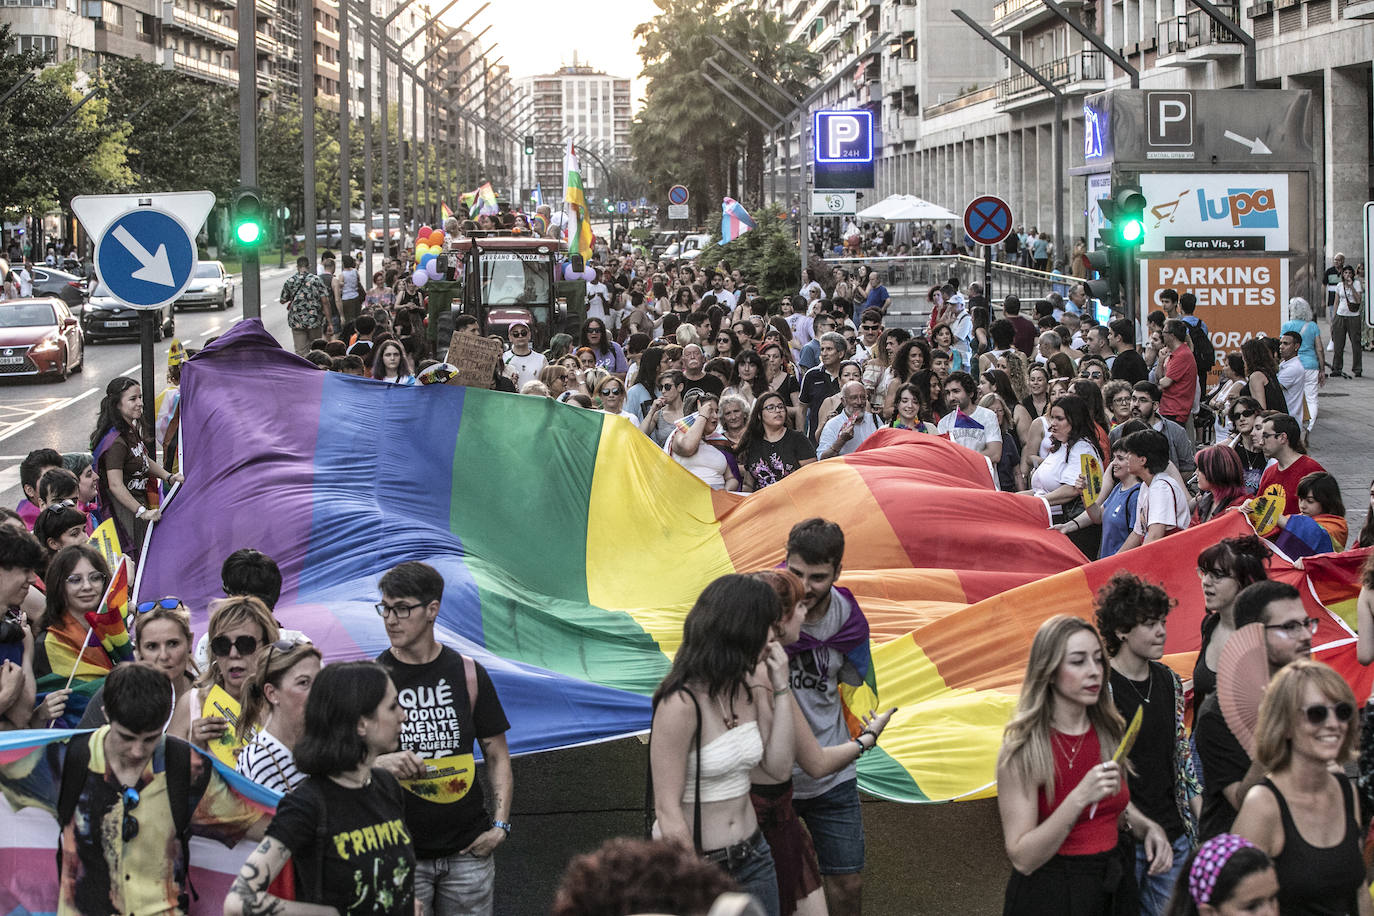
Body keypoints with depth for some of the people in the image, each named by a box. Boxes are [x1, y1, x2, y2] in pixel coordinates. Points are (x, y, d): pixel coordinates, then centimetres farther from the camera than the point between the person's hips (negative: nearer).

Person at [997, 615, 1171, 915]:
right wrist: (1080, 797, -30)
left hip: (1114, 887, 6)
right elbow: (1022, 859, -21)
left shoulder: (1109, 731, 0)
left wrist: (1147, 827, -2)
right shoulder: (1022, 751, -18)